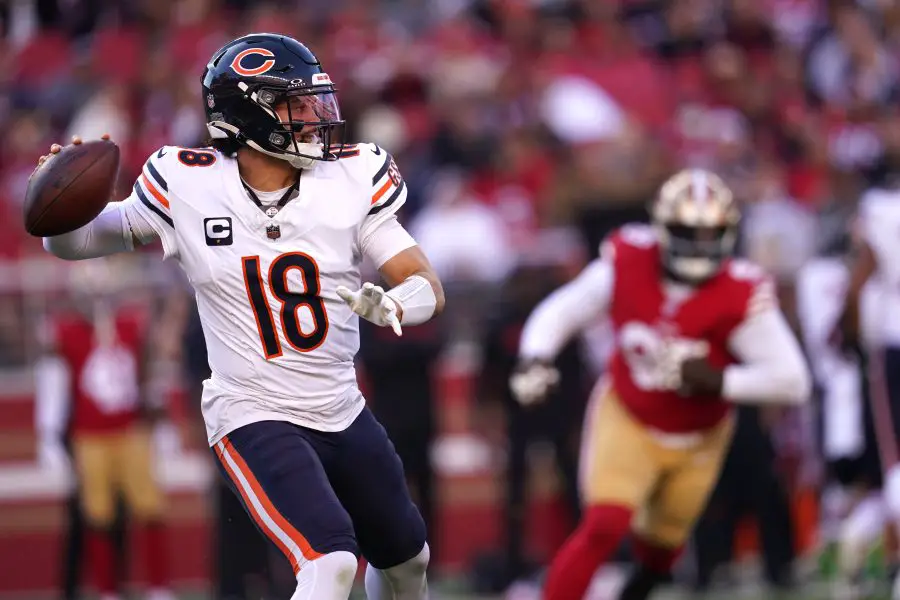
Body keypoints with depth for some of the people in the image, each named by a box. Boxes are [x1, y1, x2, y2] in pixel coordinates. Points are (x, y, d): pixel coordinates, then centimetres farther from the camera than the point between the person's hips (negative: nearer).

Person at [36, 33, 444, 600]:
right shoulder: (188, 187, -14)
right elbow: (73, 240, -3)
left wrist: (393, 305, -32)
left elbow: (427, 285, -8)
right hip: (253, 418, -5)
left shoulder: (351, 180, -8)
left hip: (343, 411, 5)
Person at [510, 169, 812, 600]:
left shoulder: (741, 297, -27)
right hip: (627, 420, -1)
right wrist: (533, 360, -27)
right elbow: (559, 314, -8)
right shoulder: (627, 265, -21)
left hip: (698, 440, 1)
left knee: (659, 547, 20)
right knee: (603, 529, -23)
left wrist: (715, 381, -37)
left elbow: (792, 381, -28)